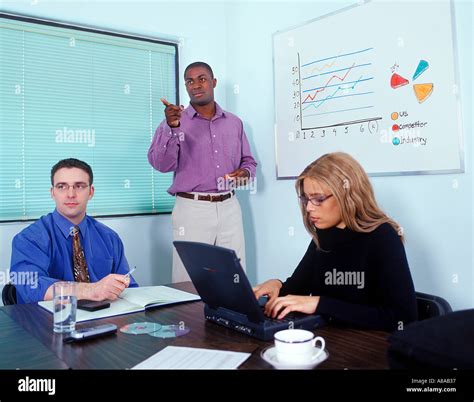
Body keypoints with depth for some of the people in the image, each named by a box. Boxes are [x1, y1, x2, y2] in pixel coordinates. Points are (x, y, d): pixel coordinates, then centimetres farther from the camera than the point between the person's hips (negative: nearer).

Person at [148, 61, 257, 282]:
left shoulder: (234, 123, 13)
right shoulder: (174, 121, 2)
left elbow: (249, 161, 21)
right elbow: (161, 164, -12)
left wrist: (245, 172, -2)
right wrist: (172, 128, -26)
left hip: (229, 208, 4)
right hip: (192, 209, -3)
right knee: (189, 282, 0)